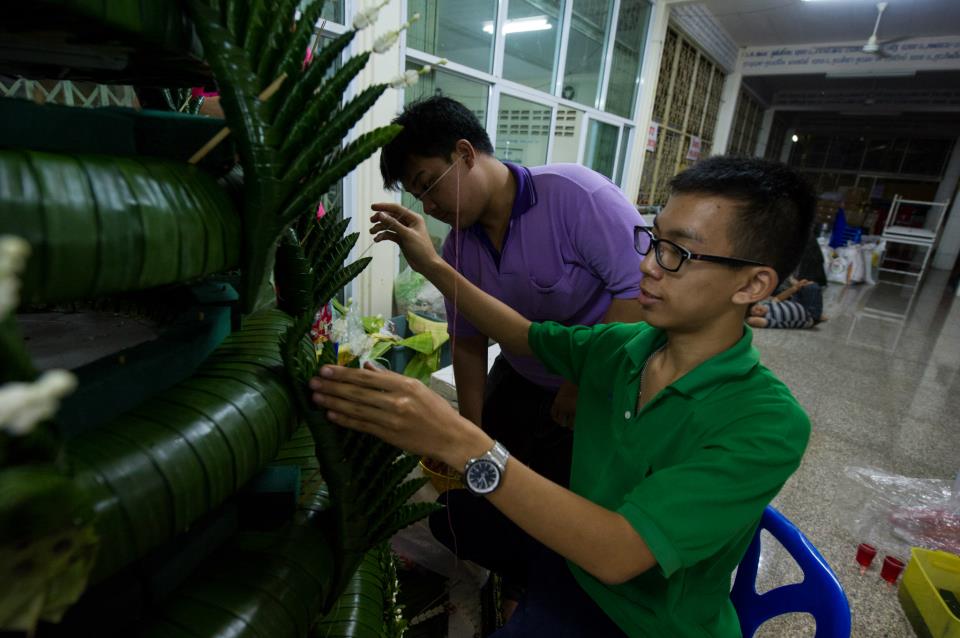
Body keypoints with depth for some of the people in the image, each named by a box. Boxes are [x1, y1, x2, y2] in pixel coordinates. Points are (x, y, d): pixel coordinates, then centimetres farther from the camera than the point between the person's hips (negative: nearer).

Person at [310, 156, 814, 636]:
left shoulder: (768, 425, -28)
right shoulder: (620, 346, -11)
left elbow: (616, 553, -35)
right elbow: (527, 335, 4)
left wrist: (463, 445, -44)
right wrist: (433, 266, -1)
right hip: (574, 551, 6)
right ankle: (536, 590, 25)